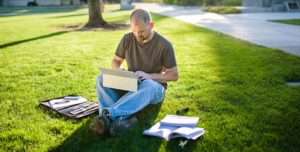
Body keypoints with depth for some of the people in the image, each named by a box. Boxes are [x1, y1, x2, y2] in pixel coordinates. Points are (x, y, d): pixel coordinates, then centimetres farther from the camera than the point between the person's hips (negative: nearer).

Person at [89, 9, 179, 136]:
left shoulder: (164, 45, -11)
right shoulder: (127, 39, -1)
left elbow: (174, 75, -8)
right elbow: (115, 61, 11)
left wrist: (148, 76, -22)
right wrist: (119, 71, -14)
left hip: (154, 87, -3)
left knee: (148, 86, -40)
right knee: (101, 78, -22)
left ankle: (108, 114, -50)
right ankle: (121, 119, -44)